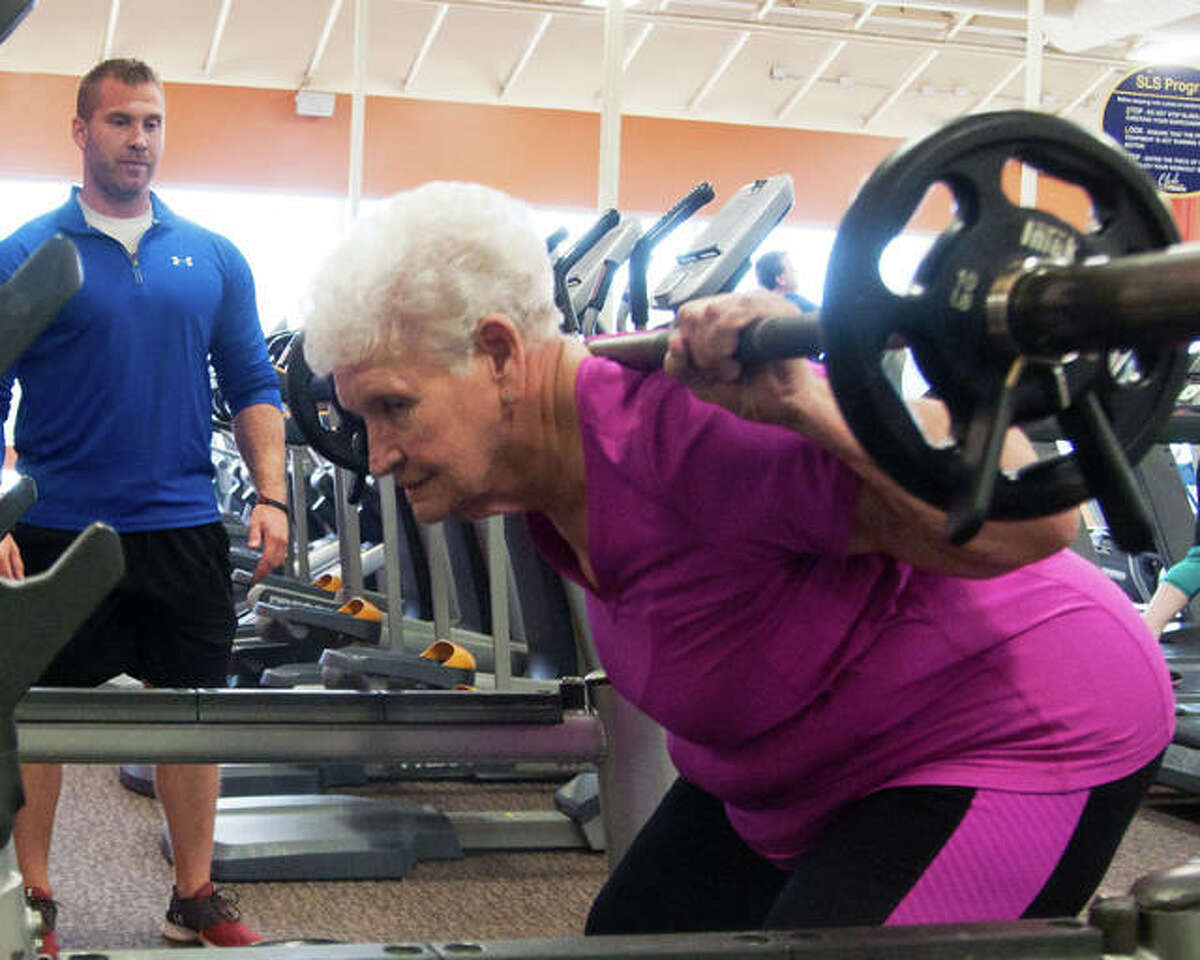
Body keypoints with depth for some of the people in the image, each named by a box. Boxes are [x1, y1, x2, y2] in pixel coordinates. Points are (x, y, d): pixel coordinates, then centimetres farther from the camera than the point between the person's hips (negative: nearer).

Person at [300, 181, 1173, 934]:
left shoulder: (683, 430, -34)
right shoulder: (549, 462, -6)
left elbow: (1030, 521, -38)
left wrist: (802, 401, -48)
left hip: (1015, 742, -9)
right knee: (630, 931, 14)